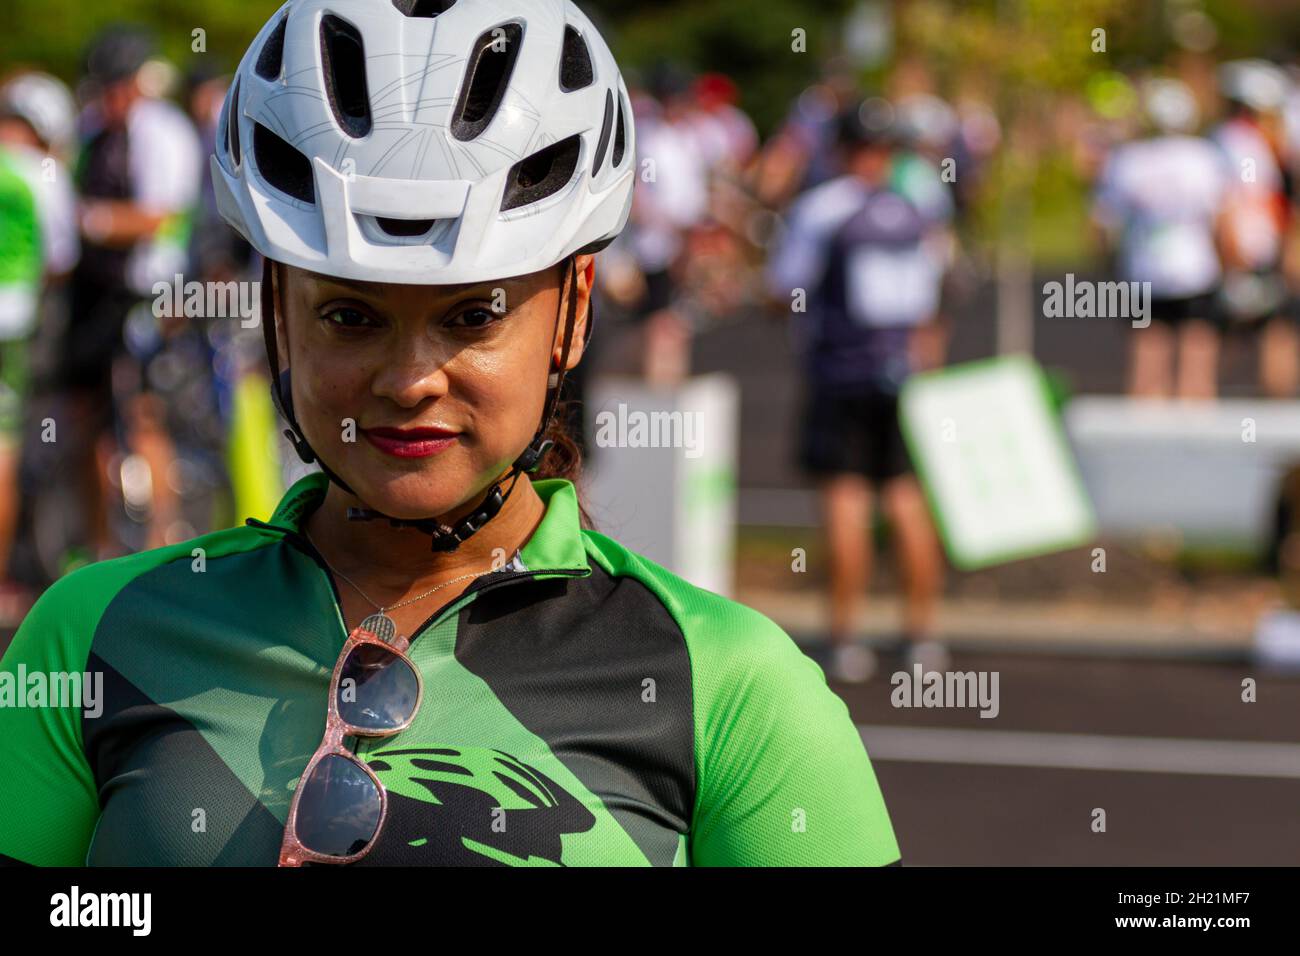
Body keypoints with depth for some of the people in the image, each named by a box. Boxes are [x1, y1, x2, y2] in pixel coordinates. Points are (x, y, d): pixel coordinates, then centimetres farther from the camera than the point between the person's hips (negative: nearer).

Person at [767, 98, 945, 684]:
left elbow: (784, 286, -9)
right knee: (907, 502, 7)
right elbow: (925, 303, 14)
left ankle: (843, 637, -7)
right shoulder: (910, 214, 7)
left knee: (845, 501, -5)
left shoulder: (819, 208, -8)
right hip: (899, 370, 4)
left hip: (839, 371, -4)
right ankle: (920, 634, 9)